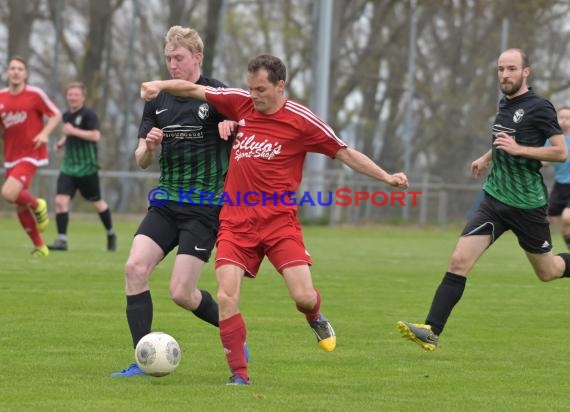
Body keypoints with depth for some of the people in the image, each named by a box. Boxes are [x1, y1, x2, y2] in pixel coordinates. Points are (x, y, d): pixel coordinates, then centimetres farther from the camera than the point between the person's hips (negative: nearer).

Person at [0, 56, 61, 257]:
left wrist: (45, 133, -17)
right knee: (20, 207, 6)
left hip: (31, 154, -5)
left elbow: (56, 115, -1)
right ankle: (40, 247, 20)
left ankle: (37, 205, 6)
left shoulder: (35, 94, -6)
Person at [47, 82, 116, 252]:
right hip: (68, 167, 6)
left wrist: (73, 131, -26)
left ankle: (111, 234, 30)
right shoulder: (67, 115, 11)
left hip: (87, 168, -6)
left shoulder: (89, 115, -11)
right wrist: (62, 142, 12)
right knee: (61, 200, -11)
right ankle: (62, 240, -10)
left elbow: (95, 136, -24)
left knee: (97, 202, 8)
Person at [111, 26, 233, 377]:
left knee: (181, 293, -9)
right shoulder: (158, 100, 9)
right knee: (135, 267, -15)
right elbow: (142, 161, 12)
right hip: (166, 204, 5)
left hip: (204, 208, -5)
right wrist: (149, 146, -10)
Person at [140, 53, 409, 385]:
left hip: (280, 221, -2)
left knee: (304, 297, -11)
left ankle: (316, 319, 28)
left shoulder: (301, 121, -4)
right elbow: (194, 89, 11)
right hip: (236, 221, 2)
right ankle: (240, 374, -2)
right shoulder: (241, 103, 5)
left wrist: (386, 177, -8)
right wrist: (160, 85, -5)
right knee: (226, 297, -13)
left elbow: (346, 154, 0)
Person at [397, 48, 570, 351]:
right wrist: (488, 157, 30)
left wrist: (518, 149, -22)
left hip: (527, 206, -5)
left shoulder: (539, 107, -13)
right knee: (459, 261, -11)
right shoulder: (505, 103, 9)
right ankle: (431, 331, -14)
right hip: (495, 200, 5)